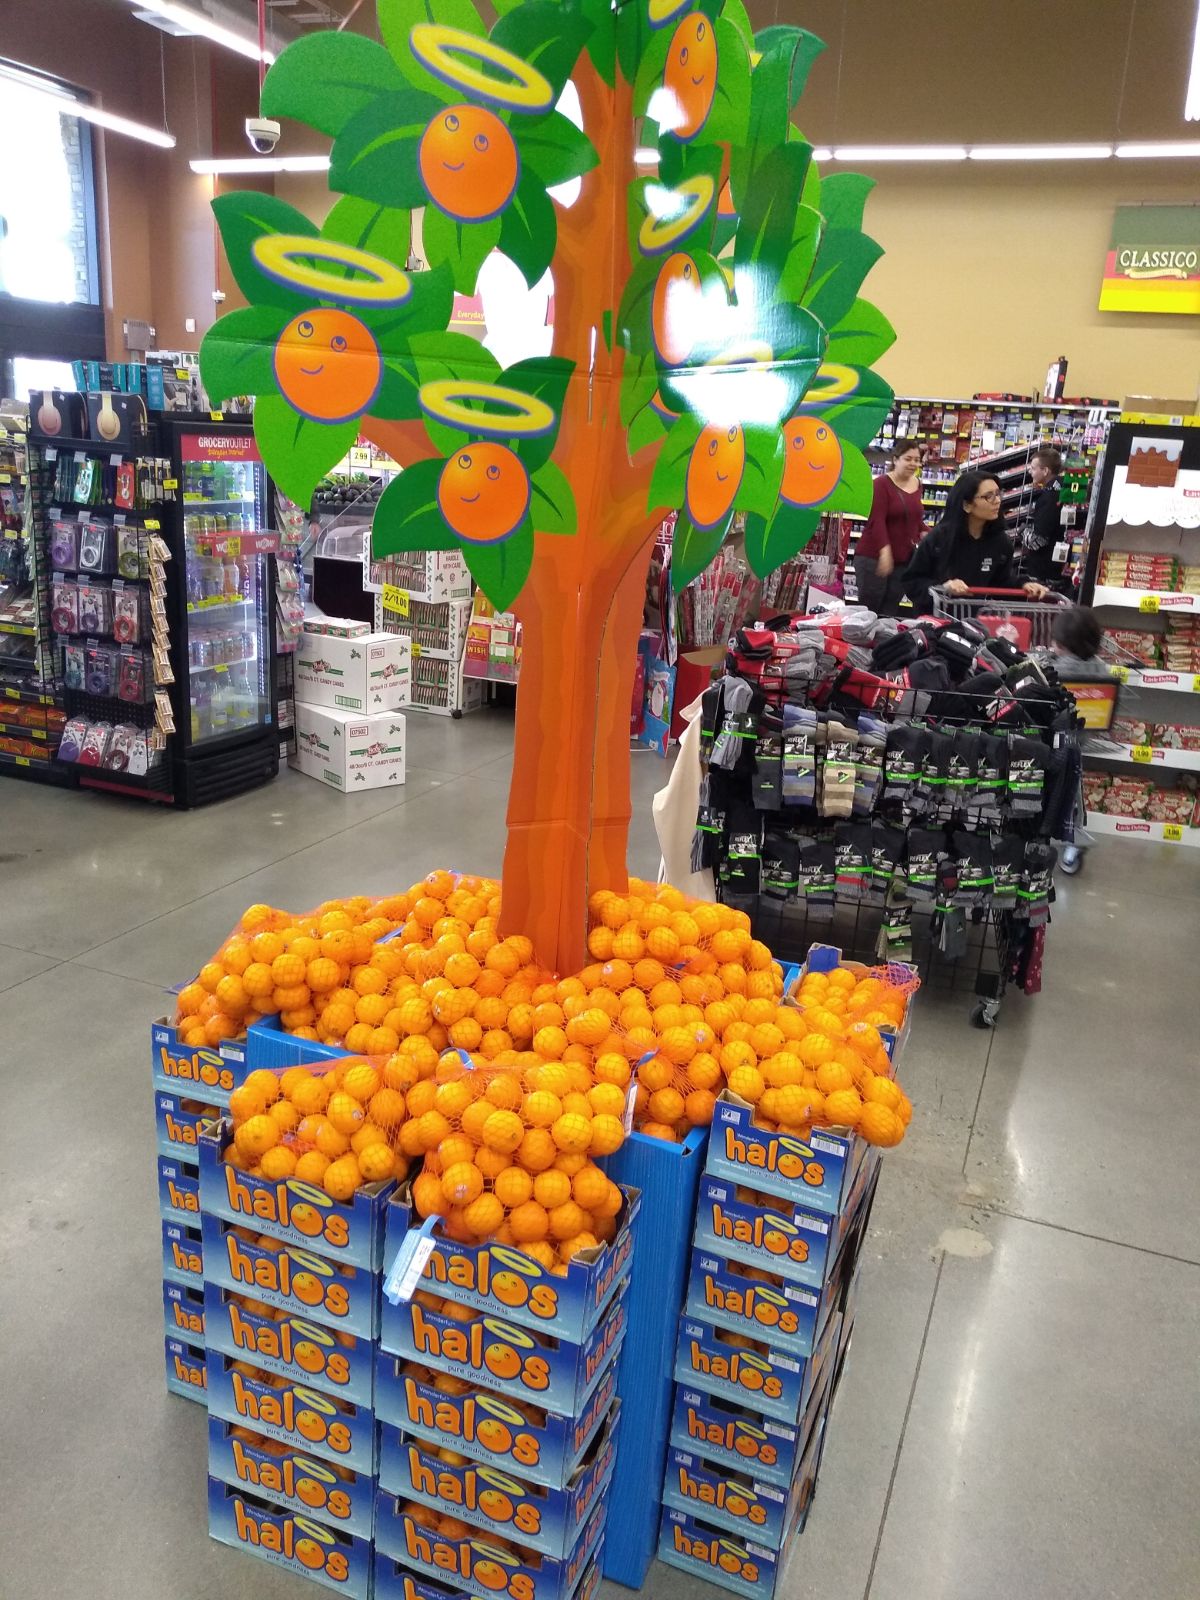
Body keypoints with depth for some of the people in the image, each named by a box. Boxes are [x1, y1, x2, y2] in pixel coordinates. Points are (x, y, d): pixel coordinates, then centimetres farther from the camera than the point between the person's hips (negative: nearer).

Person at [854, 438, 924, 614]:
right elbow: (877, 520, -19)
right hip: (873, 557, -6)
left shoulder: (917, 484, 10)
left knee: (888, 613, 7)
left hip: (904, 559, 6)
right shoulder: (882, 483, -10)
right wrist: (885, 550, -31)